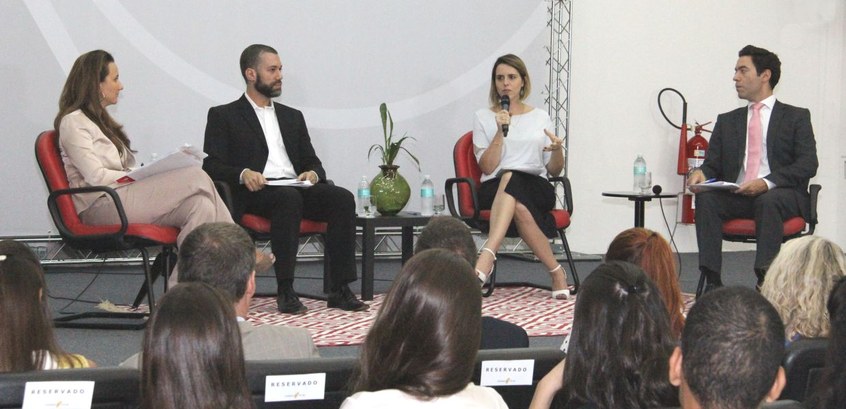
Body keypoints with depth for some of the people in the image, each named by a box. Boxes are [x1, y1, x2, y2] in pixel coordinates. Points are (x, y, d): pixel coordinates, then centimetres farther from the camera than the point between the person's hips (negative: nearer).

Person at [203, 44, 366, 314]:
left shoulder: (292, 117, 27)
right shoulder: (223, 116, 12)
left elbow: (312, 161, 23)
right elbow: (212, 166, 1)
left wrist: (312, 174, -3)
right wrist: (243, 174, -20)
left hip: (295, 188, 5)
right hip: (255, 192, -5)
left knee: (342, 198, -23)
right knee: (289, 198, -37)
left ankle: (340, 290, -27)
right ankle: (285, 291, -35)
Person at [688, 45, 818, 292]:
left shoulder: (796, 117, 10)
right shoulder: (727, 121, 22)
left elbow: (808, 164, -3)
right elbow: (713, 164, 16)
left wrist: (768, 182, -20)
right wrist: (701, 173, -11)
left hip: (781, 195, -3)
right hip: (736, 197, 3)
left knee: (768, 202, -38)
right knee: (706, 198, -28)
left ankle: (765, 281, -43)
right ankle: (712, 281, -35)